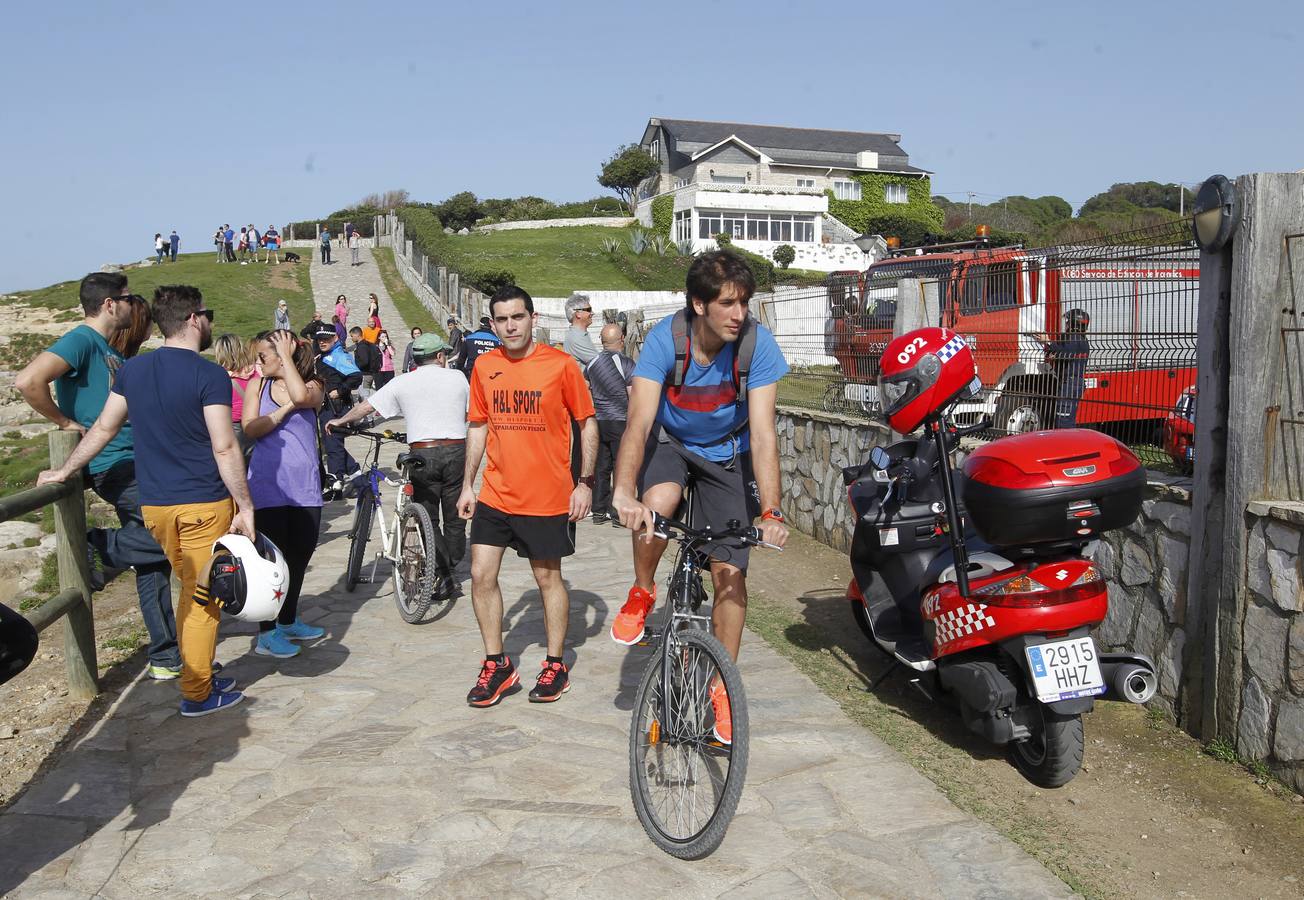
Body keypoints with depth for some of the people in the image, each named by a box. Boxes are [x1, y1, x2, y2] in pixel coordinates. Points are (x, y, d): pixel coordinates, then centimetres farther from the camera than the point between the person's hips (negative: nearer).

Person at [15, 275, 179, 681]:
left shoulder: (111, 351, 16)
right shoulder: (81, 340, -11)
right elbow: (28, 381, -25)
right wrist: (67, 423, -14)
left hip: (133, 463, 9)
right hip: (114, 466, -9)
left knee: (153, 559, 9)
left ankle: (164, 658, 16)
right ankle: (95, 546, 2)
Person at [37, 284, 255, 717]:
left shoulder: (132, 369, 7)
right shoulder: (209, 375, -13)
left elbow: (104, 428, 14)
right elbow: (225, 448, -17)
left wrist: (64, 471, 28)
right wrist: (245, 505, -12)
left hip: (154, 504, 6)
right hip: (204, 503, -6)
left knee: (190, 590, 21)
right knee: (203, 599, 4)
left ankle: (196, 673, 29)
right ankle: (197, 693, 11)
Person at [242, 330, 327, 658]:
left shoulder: (312, 385, 3)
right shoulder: (257, 385, 4)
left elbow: (300, 396, -22)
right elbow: (251, 429, -9)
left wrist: (287, 356, -13)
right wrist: (285, 410, -16)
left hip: (304, 486, 2)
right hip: (267, 484, -2)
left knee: (300, 555, 13)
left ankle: (288, 621, 32)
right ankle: (267, 634, 9)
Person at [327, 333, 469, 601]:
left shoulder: (403, 382, 3)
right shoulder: (457, 378, 5)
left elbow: (367, 406, 6)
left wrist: (340, 421, 22)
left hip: (422, 453, -1)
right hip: (456, 450, 1)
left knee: (428, 518, 9)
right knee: (454, 517, 13)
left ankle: (443, 574, 0)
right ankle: (451, 565, 22)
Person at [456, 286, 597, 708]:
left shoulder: (560, 364, -8)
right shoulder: (485, 367, 3)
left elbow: (588, 423, -3)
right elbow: (478, 427, 11)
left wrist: (585, 482, -8)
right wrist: (467, 486, 9)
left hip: (547, 497, -4)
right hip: (495, 495, 4)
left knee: (548, 579, 8)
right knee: (481, 576, 3)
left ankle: (555, 665, 24)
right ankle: (497, 664, 19)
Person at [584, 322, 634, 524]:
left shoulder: (592, 363, 6)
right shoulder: (626, 363, -10)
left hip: (598, 422, 5)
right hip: (620, 422, -5)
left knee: (601, 467, 10)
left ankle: (599, 511, 13)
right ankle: (619, 512, 2)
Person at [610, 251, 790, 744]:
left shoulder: (757, 342, -26)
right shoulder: (665, 338, -27)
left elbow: (763, 432, -28)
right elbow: (640, 420, -35)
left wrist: (771, 512, -37)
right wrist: (624, 491, -49)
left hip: (728, 453, 1)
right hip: (670, 441, 0)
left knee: (730, 571, -3)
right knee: (656, 505, -35)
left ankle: (721, 687, 16)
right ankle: (642, 593, -2)